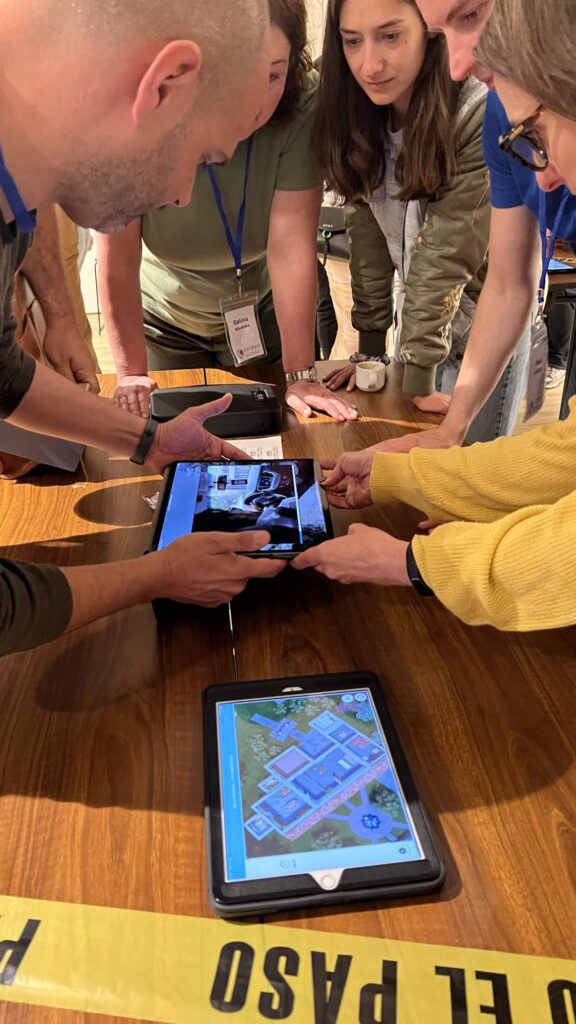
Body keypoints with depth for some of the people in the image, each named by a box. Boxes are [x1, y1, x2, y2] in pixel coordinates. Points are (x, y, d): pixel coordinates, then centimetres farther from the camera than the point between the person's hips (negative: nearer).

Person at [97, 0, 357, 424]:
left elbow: (291, 245, -29)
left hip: (266, 314, 1)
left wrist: (301, 375, -30)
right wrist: (132, 373, -25)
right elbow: (118, 259, -26)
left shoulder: (303, 108, -25)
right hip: (163, 322, 0)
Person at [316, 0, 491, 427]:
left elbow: (447, 252, -24)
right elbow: (368, 233, -5)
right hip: (417, 325, 5)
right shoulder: (362, 119, -4)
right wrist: (370, 349, -7)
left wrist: (419, 373, -22)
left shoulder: (481, 116, -23)